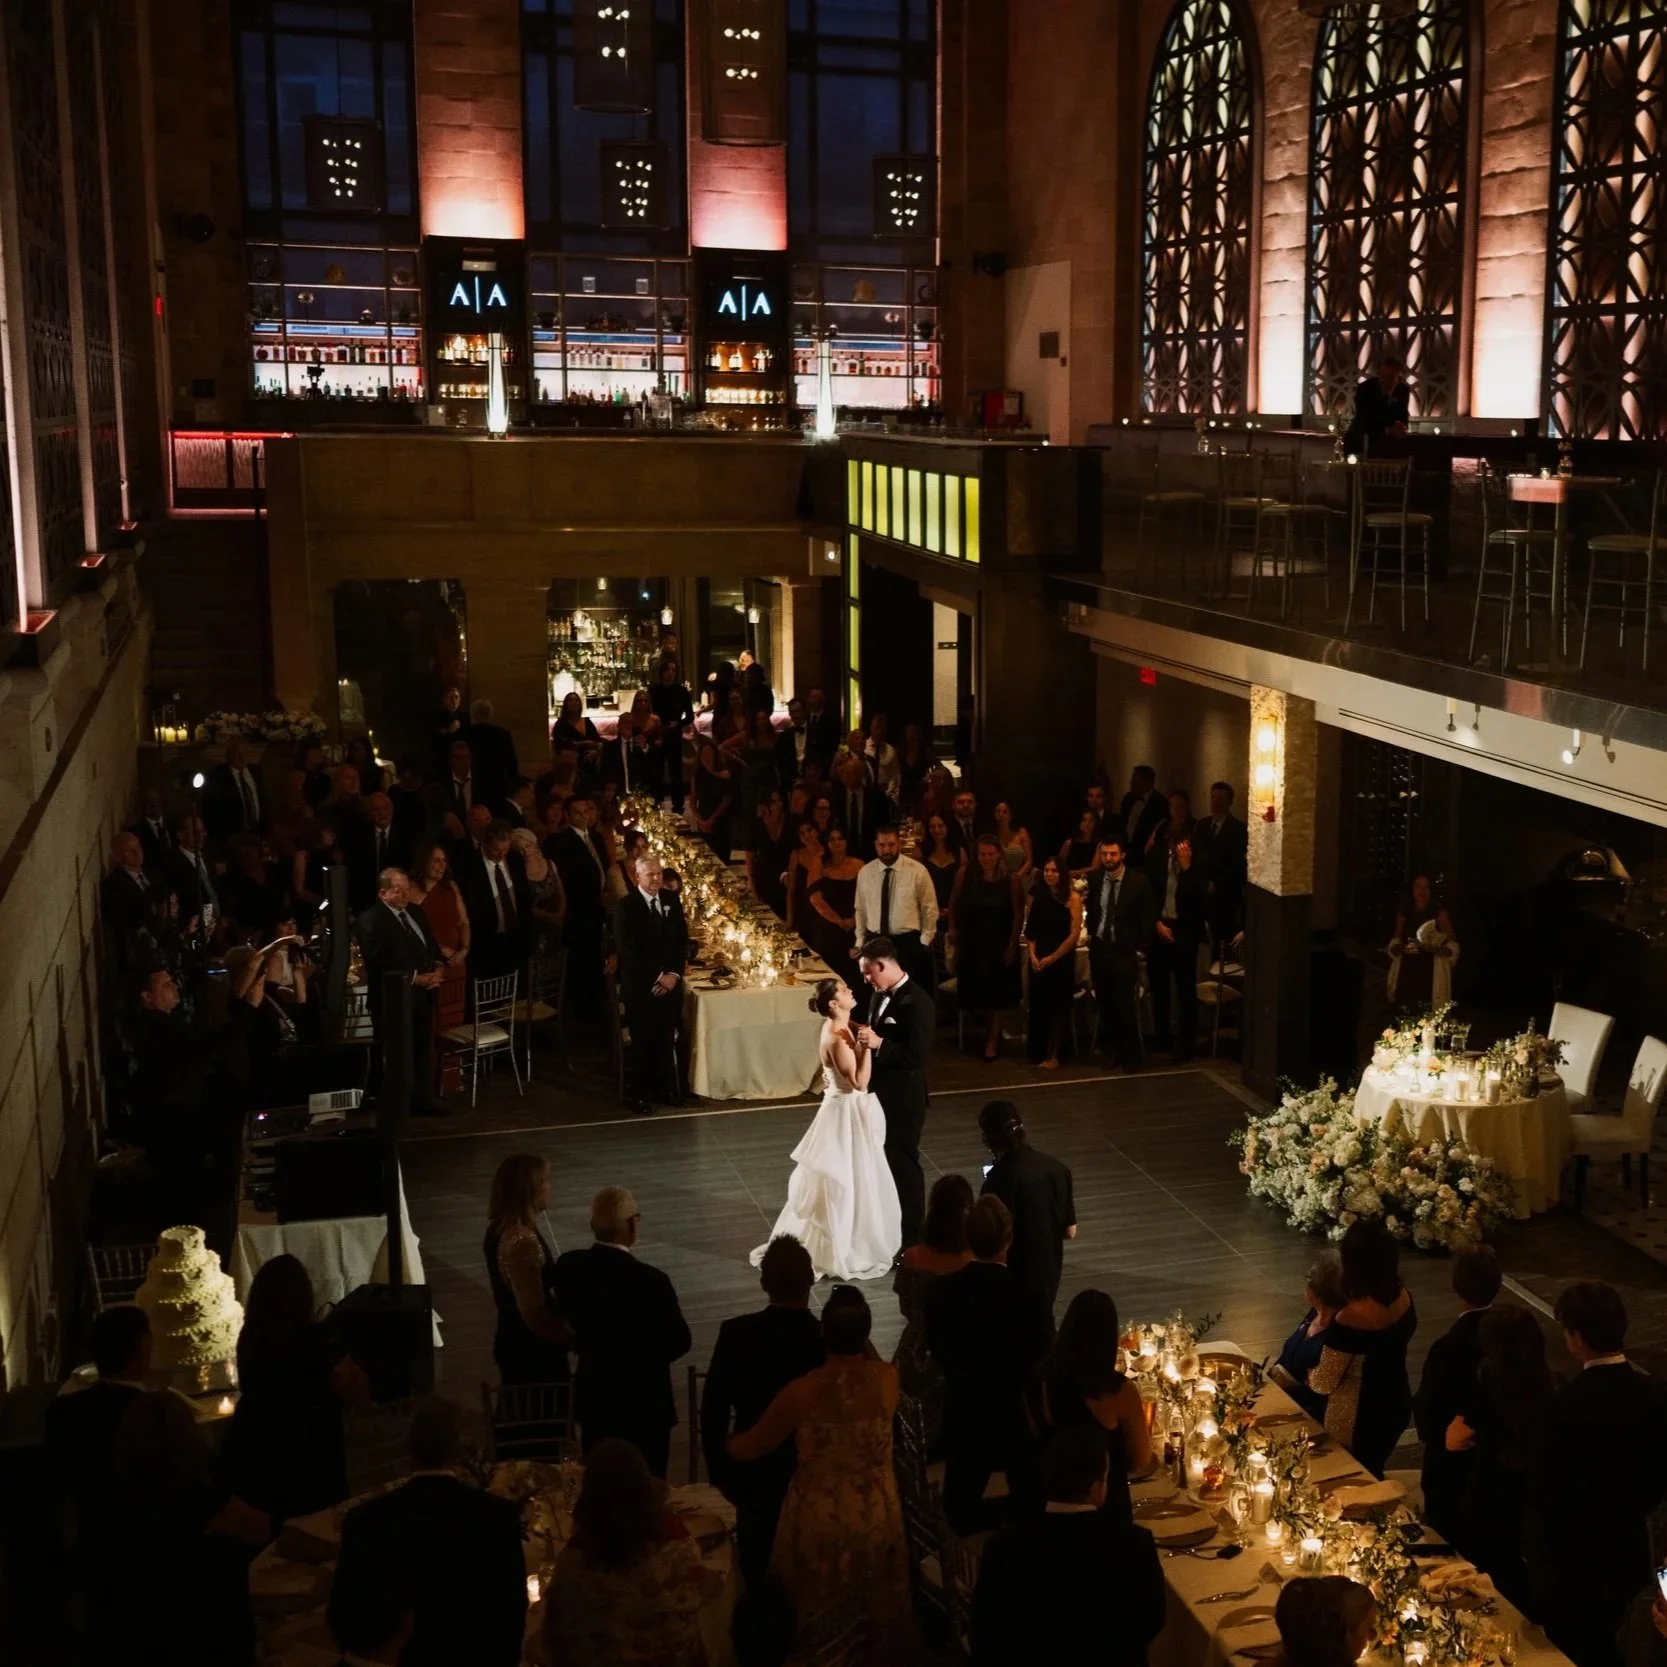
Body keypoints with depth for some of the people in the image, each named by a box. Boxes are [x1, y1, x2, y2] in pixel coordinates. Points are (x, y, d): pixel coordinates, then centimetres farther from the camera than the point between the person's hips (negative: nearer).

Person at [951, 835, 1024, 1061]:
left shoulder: (1010, 878, -13)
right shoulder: (965, 874, -9)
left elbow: (1018, 913, -8)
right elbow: (955, 903, 6)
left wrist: (1012, 944, -9)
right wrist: (952, 928, 5)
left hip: (999, 943, -1)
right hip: (970, 941, 1)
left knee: (996, 992, 8)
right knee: (972, 988, 10)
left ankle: (992, 1040, 19)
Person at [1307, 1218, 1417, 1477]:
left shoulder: (1351, 1319, -32)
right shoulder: (1403, 1298, -12)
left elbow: (1325, 1383, -20)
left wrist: (1308, 1375, 3)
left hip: (1358, 1420, -6)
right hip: (1397, 1405, 6)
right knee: (1372, 1476, 28)